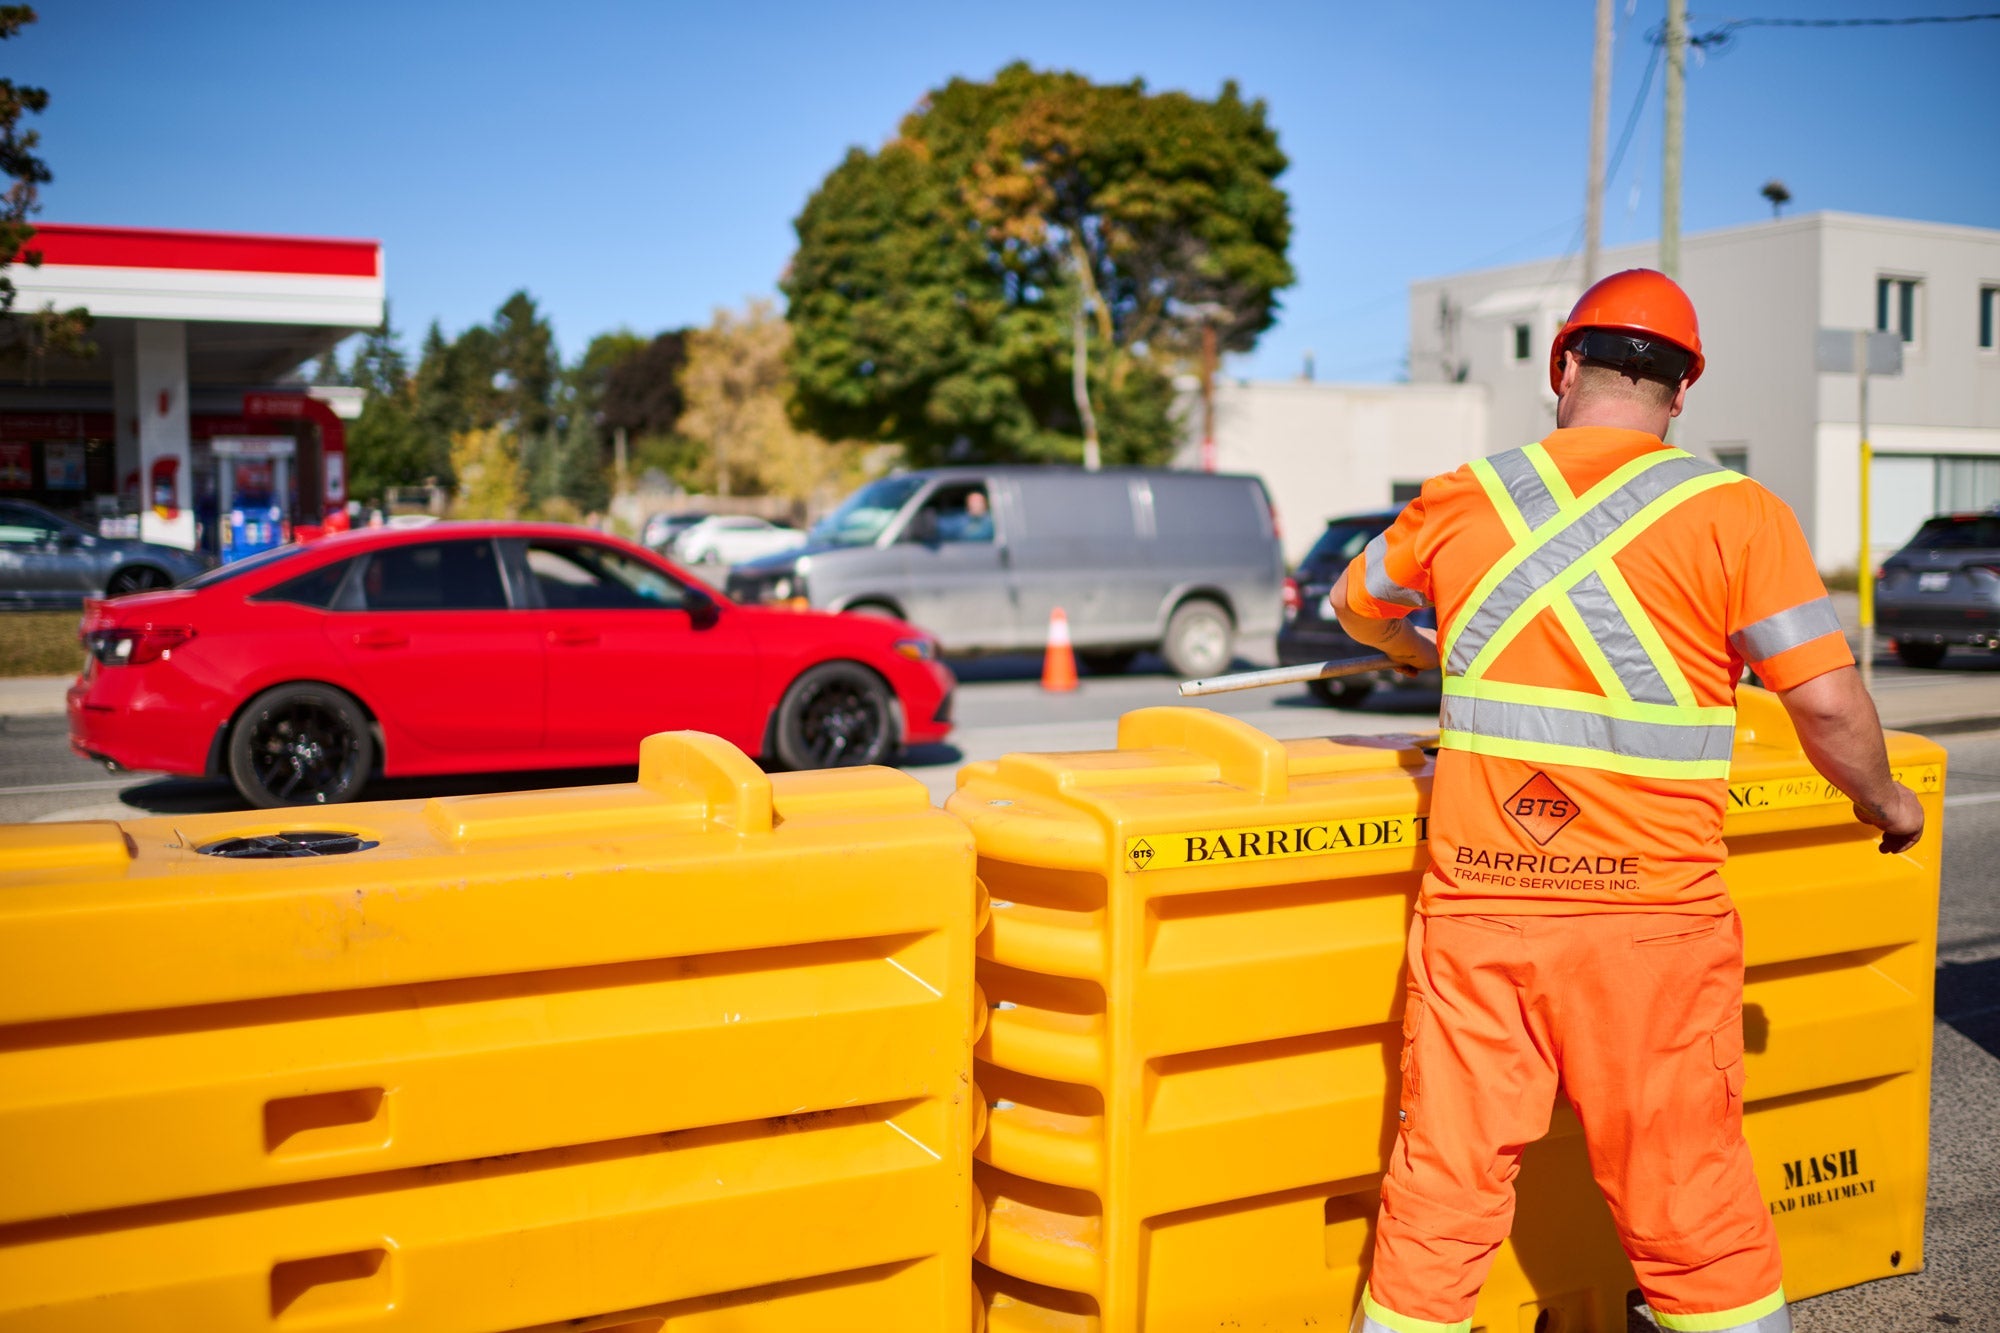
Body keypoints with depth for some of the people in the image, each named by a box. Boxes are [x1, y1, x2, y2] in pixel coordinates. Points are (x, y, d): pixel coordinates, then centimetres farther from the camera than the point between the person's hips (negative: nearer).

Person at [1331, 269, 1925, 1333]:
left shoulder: (1461, 502, 5)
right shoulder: (1736, 516, -5)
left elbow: (1357, 607, 23)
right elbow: (1826, 700, -8)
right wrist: (1883, 803, 11)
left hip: (1477, 907, 2)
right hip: (1649, 916, -2)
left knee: (1442, 1183, 10)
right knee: (1688, 1199, 12)